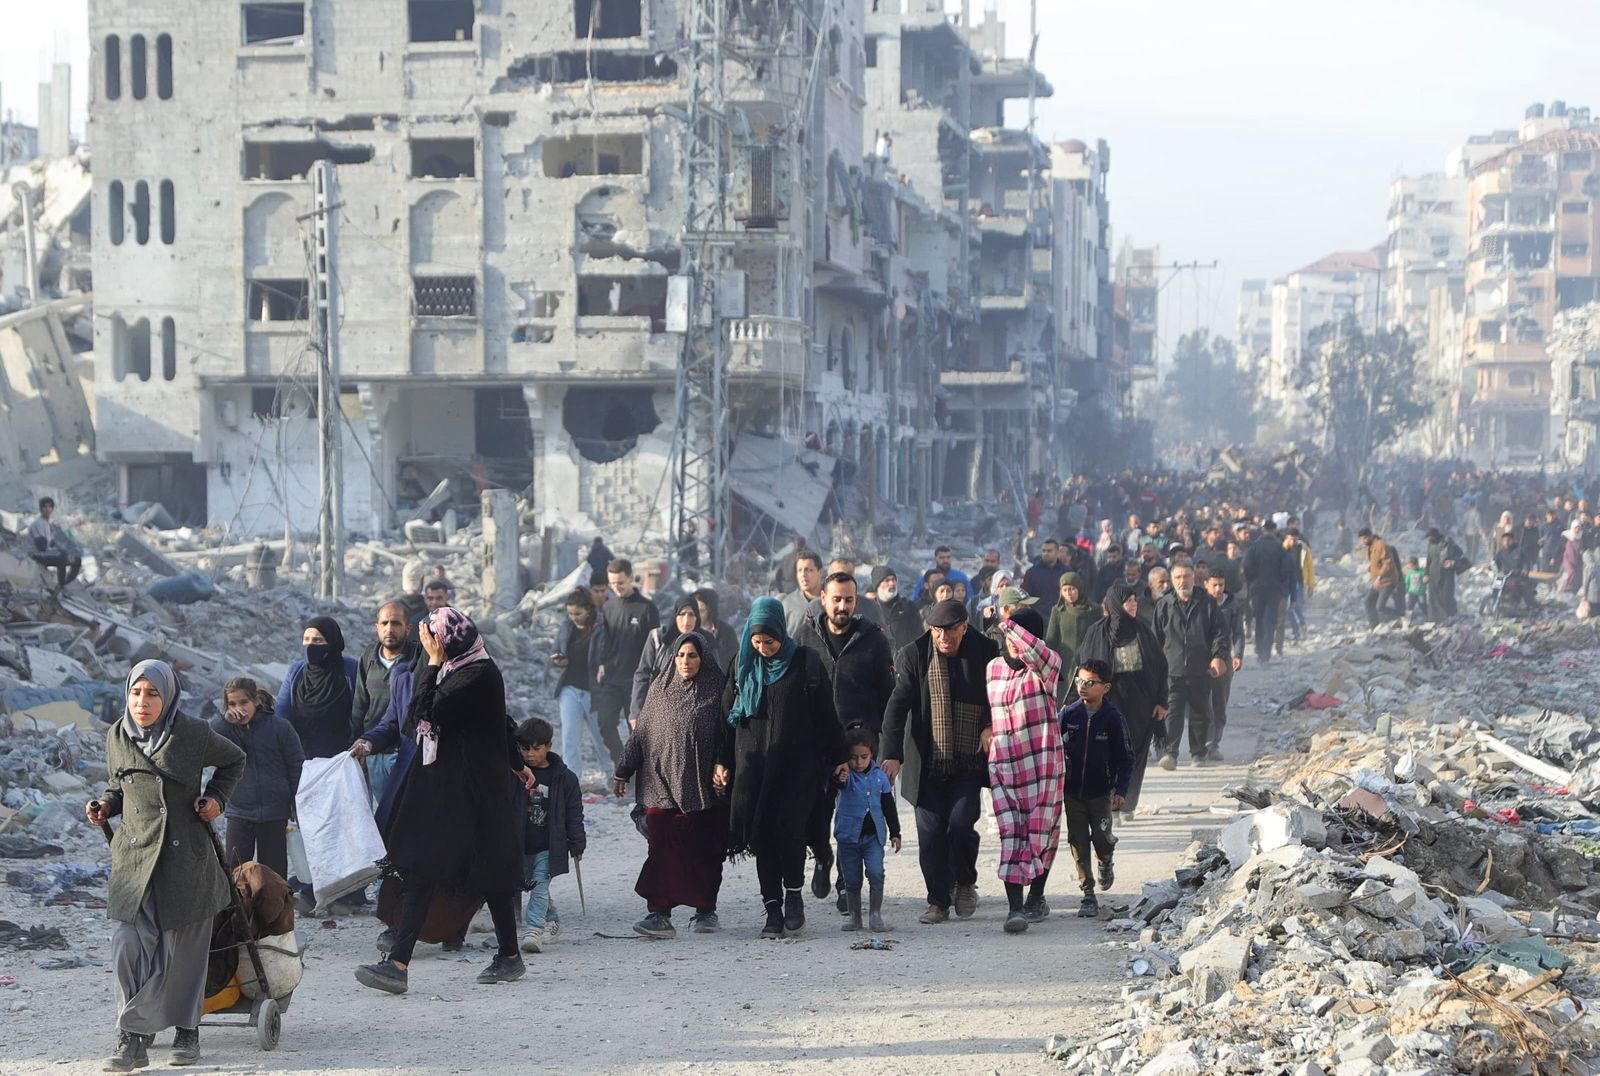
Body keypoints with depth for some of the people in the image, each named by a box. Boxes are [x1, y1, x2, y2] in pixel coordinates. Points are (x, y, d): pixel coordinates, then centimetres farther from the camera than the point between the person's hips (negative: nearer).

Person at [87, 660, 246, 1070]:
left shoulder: (193, 734, -6)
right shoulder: (116, 737, 3)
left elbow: (234, 761, 12)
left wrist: (216, 797, -1)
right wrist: (106, 805, 0)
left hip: (185, 856, -2)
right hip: (134, 856, 2)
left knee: (184, 946, 4)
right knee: (129, 943, -10)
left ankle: (187, 1031, 21)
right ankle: (132, 1040, -8)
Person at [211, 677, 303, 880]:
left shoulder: (280, 728, -5)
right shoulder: (226, 729, 1)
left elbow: (297, 769, 0)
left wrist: (298, 809, 0)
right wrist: (224, 720, -26)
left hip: (274, 812, -2)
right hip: (239, 812, 2)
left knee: (274, 871, 7)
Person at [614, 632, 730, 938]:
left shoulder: (717, 691, 2)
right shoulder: (659, 689, 10)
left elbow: (727, 736, 0)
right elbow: (640, 733, 14)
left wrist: (721, 767, -15)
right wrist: (623, 772, 14)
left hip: (702, 785, -1)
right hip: (661, 782, 1)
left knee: (704, 851, 4)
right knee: (662, 848, -8)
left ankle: (705, 910, 19)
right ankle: (659, 914, -10)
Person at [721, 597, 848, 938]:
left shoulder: (805, 662, -1)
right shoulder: (743, 664, 8)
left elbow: (825, 714, 3)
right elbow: (728, 714, 12)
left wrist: (838, 757, 3)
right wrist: (724, 762, 9)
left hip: (798, 763, -3)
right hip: (752, 763, 3)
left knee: (789, 827, -14)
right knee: (762, 834, -1)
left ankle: (793, 894, 6)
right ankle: (773, 909, 5)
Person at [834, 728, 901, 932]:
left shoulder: (879, 776, 3)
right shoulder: (847, 775, -4)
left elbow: (889, 806, 11)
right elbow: (839, 783, -28)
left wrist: (895, 832, 12)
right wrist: (838, 779, -52)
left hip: (873, 835, 1)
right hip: (849, 835, -1)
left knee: (875, 872, -15)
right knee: (851, 879, 6)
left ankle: (875, 915, -5)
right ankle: (854, 917, 19)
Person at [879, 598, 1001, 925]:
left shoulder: (985, 651, -1)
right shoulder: (914, 656, -4)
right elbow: (897, 706, -8)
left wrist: (990, 725, -5)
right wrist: (892, 754, -18)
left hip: (969, 762, 0)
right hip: (928, 763, 0)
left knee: (961, 824, -12)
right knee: (931, 832, -1)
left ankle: (965, 883, 15)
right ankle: (938, 902, 12)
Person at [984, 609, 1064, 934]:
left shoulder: (1048, 664, -4)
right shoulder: (993, 668, 10)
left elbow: (1035, 653, -30)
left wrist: (1009, 625, -25)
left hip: (1042, 765, -2)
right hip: (1002, 766, 2)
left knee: (1040, 832, 7)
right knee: (1011, 834, -7)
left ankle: (1036, 898, 24)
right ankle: (1015, 907, -13)